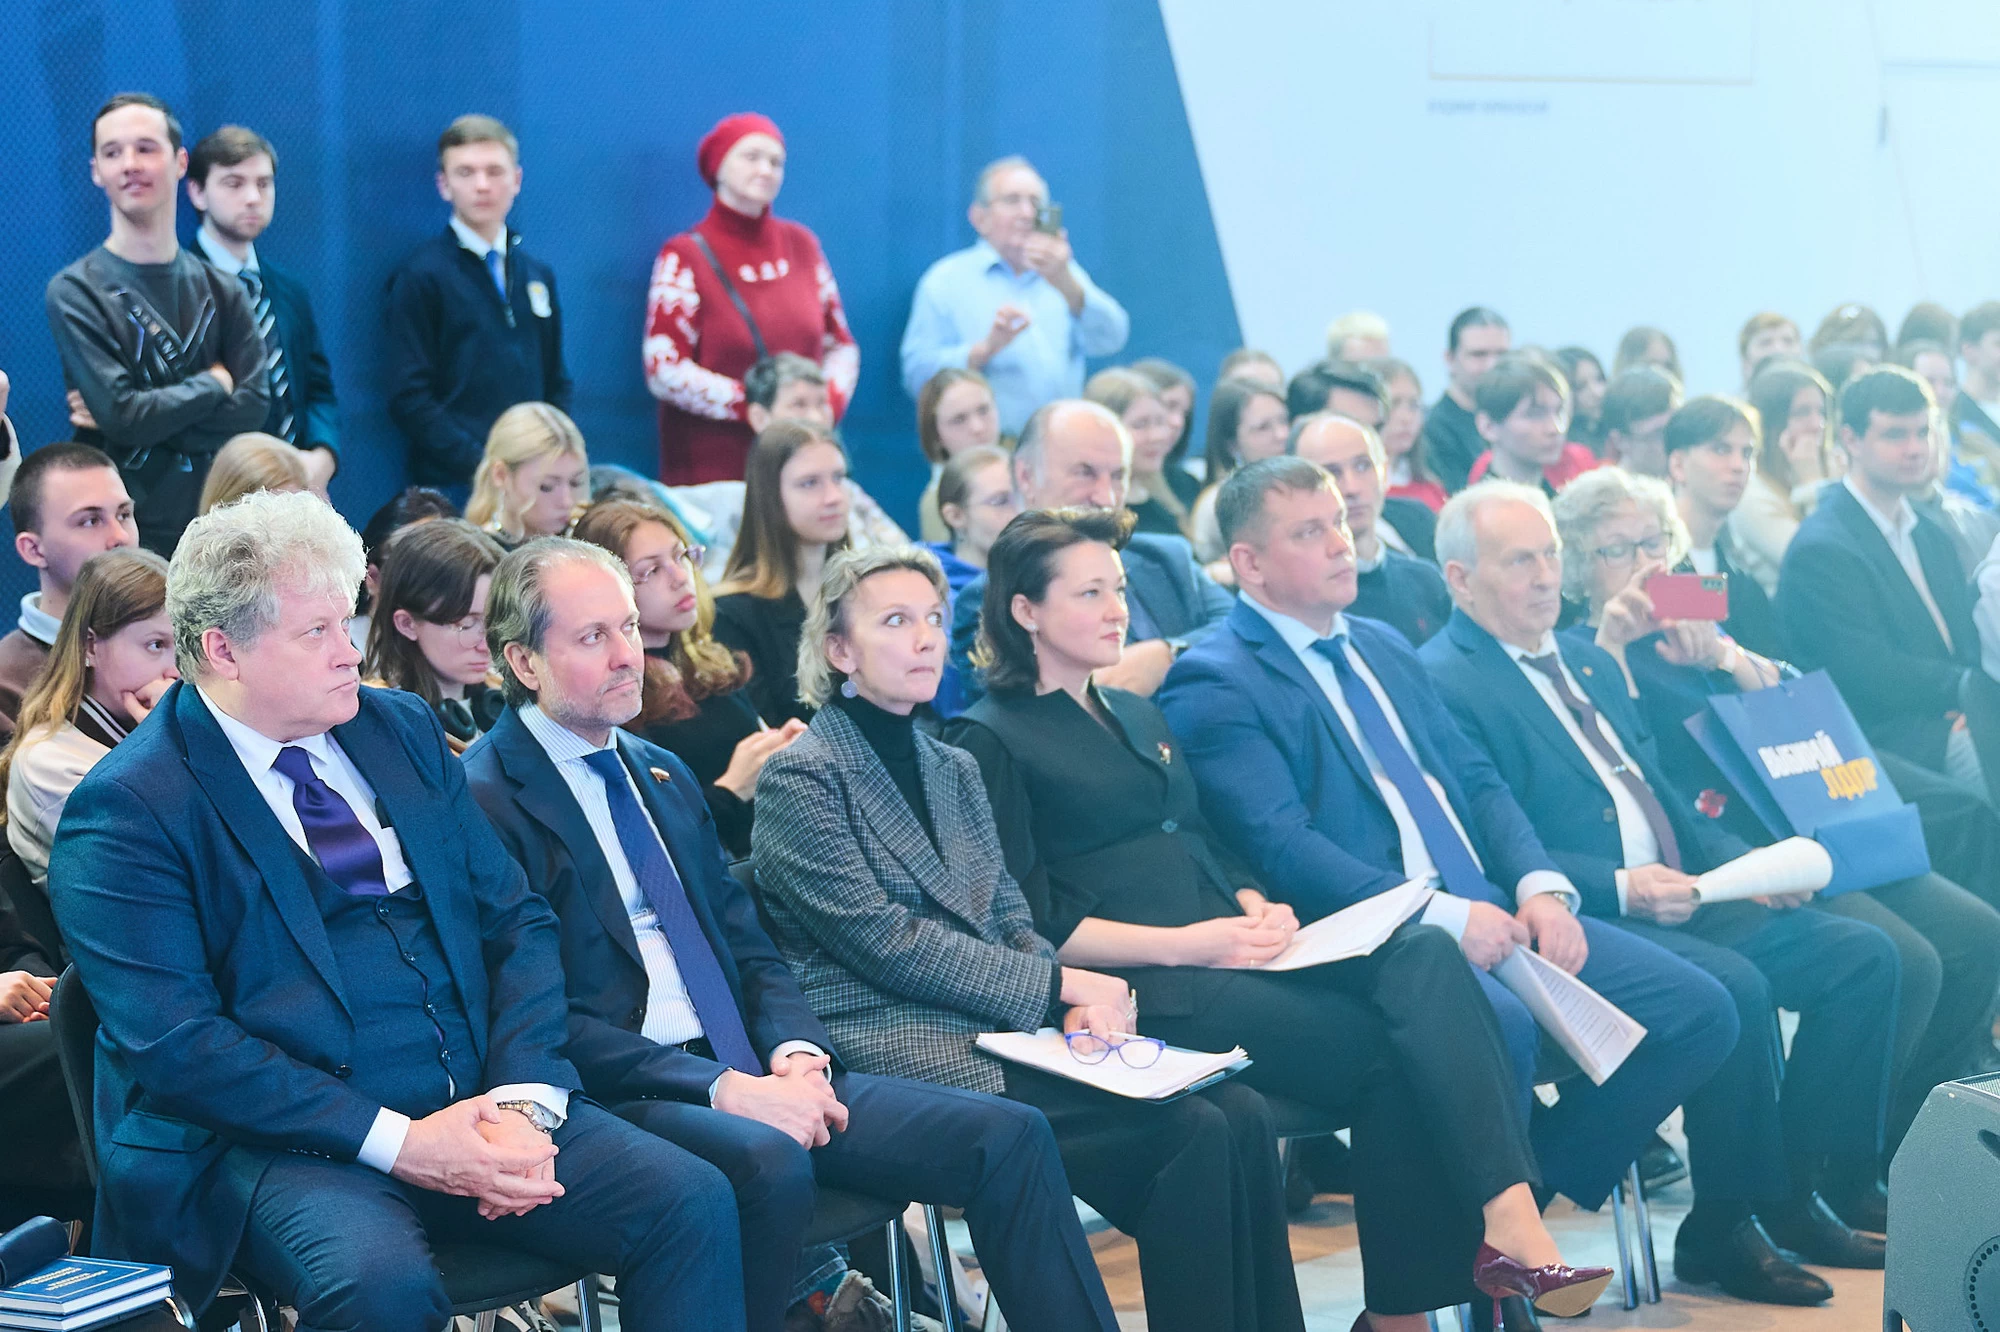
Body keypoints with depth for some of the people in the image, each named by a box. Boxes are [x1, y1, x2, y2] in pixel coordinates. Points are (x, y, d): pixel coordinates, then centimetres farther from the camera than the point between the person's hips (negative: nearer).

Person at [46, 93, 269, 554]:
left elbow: (254, 409, -4)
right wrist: (213, 385, -1)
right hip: (123, 535, -3)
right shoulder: (75, 292, -5)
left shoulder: (222, 291, 8)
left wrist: (138, 416, -13)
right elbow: (122, 417, -15)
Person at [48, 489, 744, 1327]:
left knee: (691, 1201, -16)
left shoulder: (402, 730, 14)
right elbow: (174, 1043, -14)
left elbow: (518, 925, 12)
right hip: (283, 1143, -5)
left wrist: (522, 1099, -6)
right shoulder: (126, 809, -6)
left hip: (476, 1108, 6)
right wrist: (397, 1142, -19)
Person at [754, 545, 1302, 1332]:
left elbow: (1012, 920, 16)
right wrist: (1060, 986, -12)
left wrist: (1082, 1000, -6)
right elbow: (886, 942, -11)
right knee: (1190, 1133, -25)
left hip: (1005, 1032, 7)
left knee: (1239, 1114, -17)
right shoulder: (798, 781, -2)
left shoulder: (953, 768, 21)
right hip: (900, 1052, -7)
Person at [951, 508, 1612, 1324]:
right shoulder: (989, 742, 1)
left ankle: (1511, 1221, -34)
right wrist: (1180, 946, -15)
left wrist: (1253, 904, 2)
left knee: (1424, 956, -24)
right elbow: (1031, 927, -7)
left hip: (1220, 948, 7)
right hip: (1137, 990, -7)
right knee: (1391, 1049, -26)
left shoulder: (1136, 716, 27)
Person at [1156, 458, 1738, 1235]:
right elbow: (1282, 848, -14)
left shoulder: (1384, 648, 23)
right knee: (1498, 1026, -37)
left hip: (1493, 912, 8)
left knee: (1699, 1010, -7)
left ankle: (1535, 1187, 3)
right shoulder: (1213, 685, -3)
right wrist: (1443, 916, -21)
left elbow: (1476, 781, 19)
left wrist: (1541, 887, -1)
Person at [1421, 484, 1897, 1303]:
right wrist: (1618, 888, -25)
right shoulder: (1441, 683, -7)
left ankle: (1792, 1192, -1)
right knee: (1734, 987, -32)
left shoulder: (1590, 663, 22)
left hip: (1681, 899, 9)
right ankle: (1723, 1231, -14)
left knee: (1862, 954, -6)